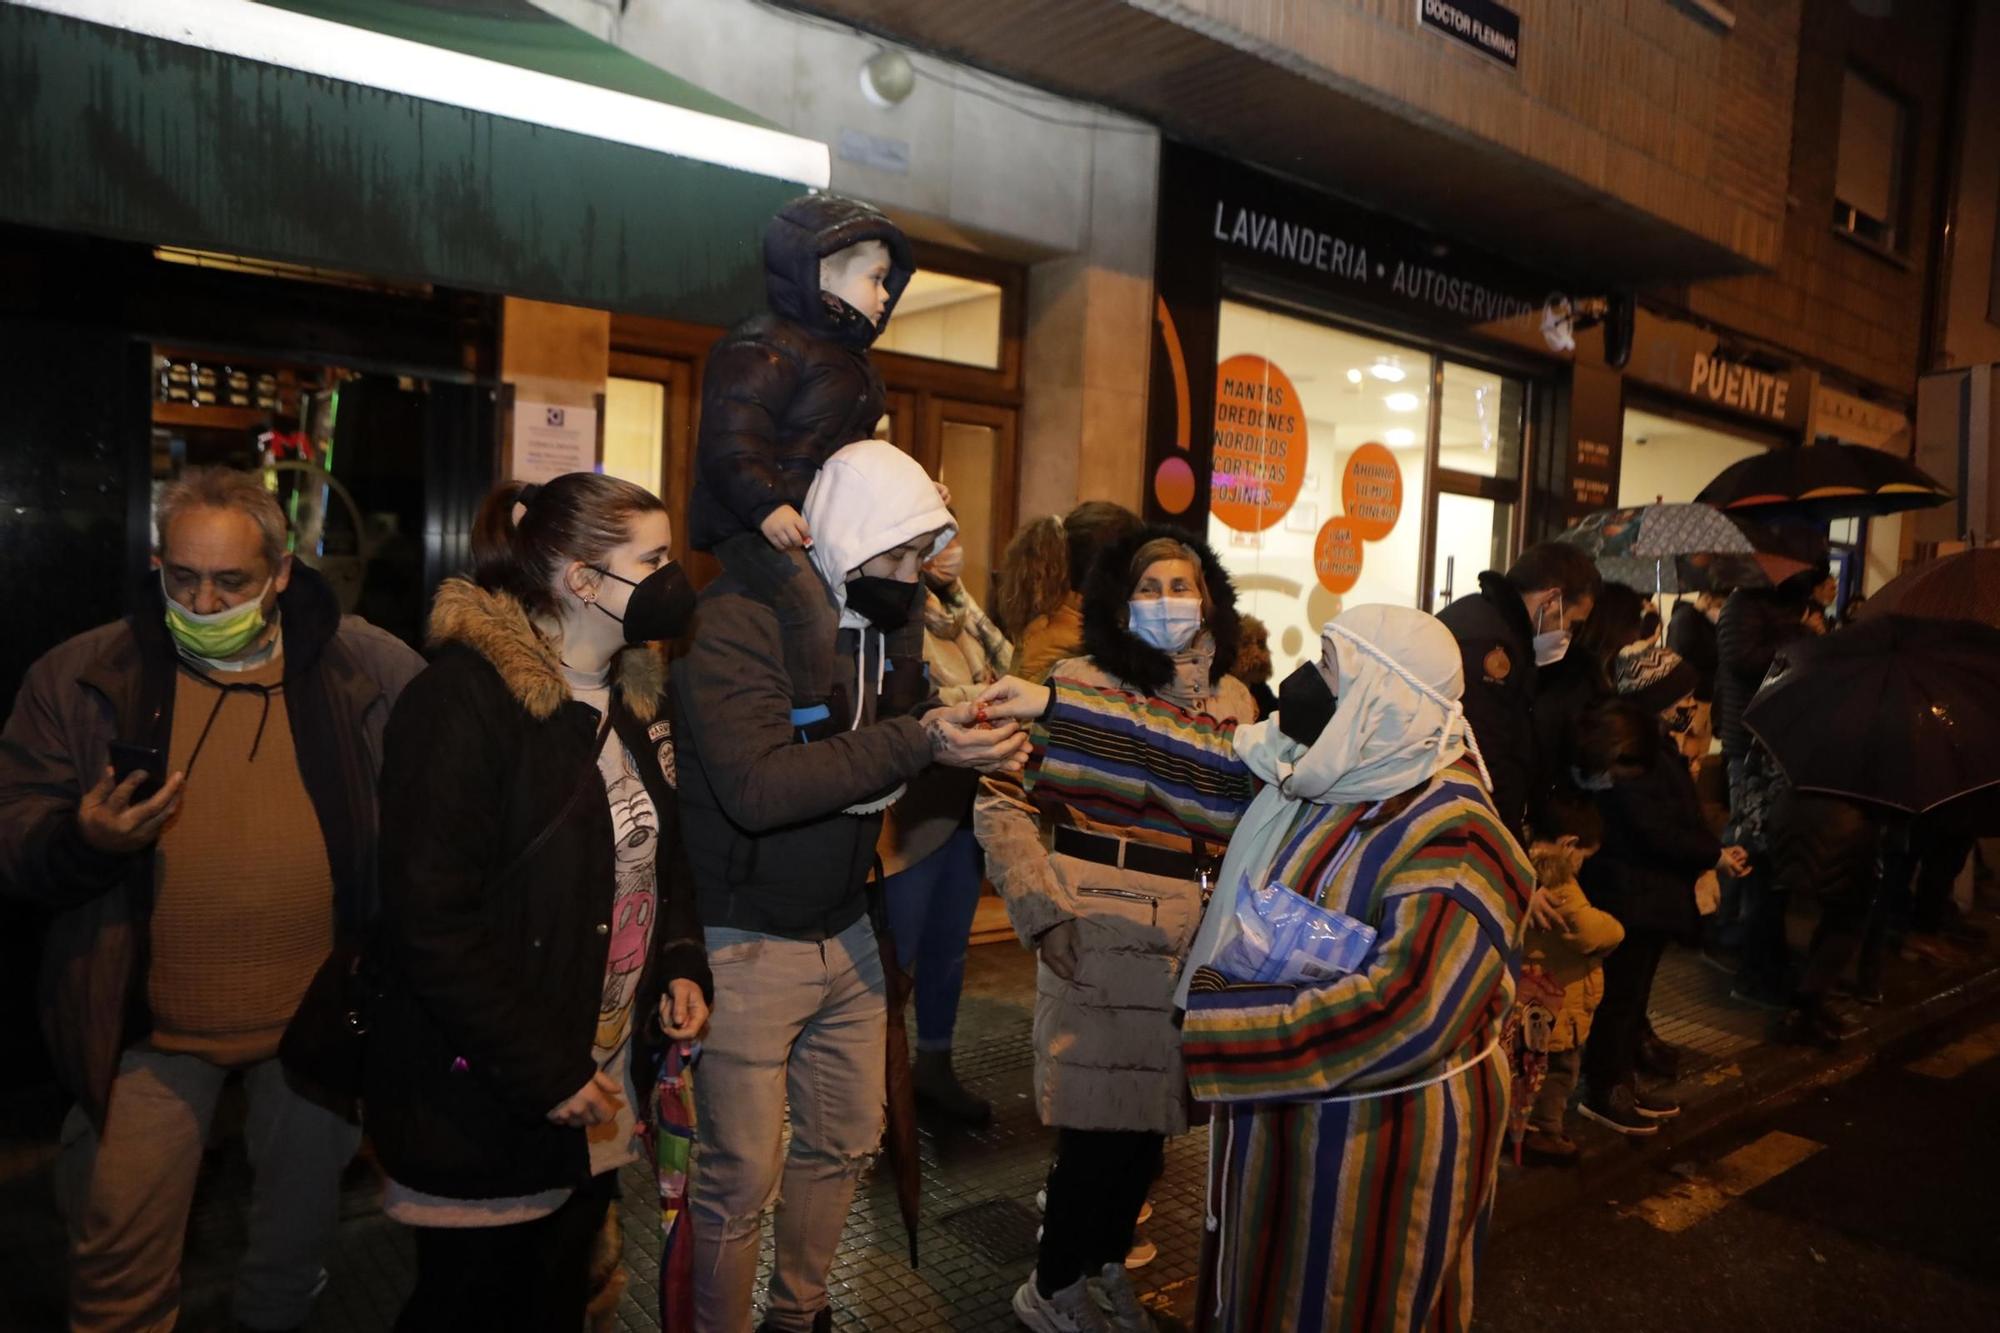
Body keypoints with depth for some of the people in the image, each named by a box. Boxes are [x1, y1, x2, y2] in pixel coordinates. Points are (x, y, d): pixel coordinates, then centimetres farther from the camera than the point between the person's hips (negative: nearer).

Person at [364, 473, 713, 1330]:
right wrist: (544, 1073, -20)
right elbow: (432, 922, -23)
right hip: (481, 1104, -7)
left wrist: (682, 963, 0)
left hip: (610, 1074, 7)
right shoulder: (467, 697, -20)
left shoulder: (636, 695, 6)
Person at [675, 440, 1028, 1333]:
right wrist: (918, 741, -34)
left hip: (847, 931, 8)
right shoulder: (738, 619, -19)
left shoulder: (887, 613, 6)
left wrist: (968, 740, -4)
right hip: (749, 943, -8)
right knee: (741, 1175, 3)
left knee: (846, 1141, 20)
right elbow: (757, 786, -31)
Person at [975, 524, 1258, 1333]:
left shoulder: (1235, 703, 8)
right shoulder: (1077, 683, -5)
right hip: (1091, 924, -4)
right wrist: (1041, 910, -11)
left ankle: (1105, 1264, 40)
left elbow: (1244, 825, 11)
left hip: (1185, 932, 4)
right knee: (1101, 1120, 1)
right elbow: (1001, 802, -7)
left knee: (1151, 1117, 14)